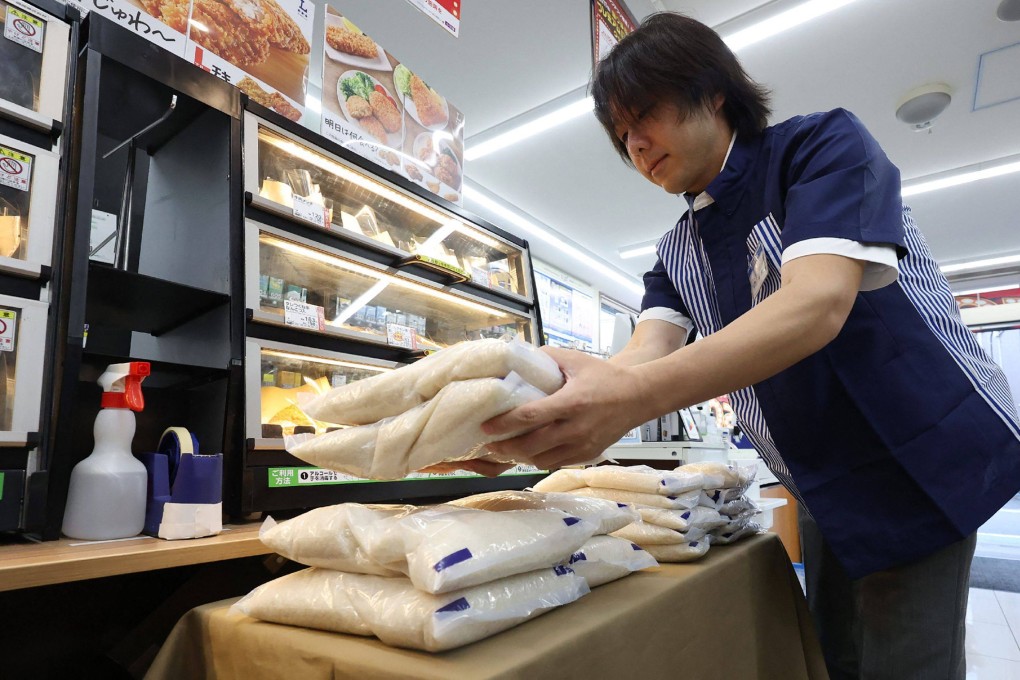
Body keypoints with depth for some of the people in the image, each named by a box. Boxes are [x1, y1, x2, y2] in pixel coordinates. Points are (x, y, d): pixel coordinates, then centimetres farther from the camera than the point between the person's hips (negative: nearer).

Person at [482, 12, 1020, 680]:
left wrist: (635, 397, -47)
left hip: (922, 461, -5)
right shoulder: (677, 254, 4)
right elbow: (647, 354, -14)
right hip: (828, 493, 6)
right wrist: (525, 417, -33)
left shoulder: (823, 143, -14)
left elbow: (819, 303, -32)